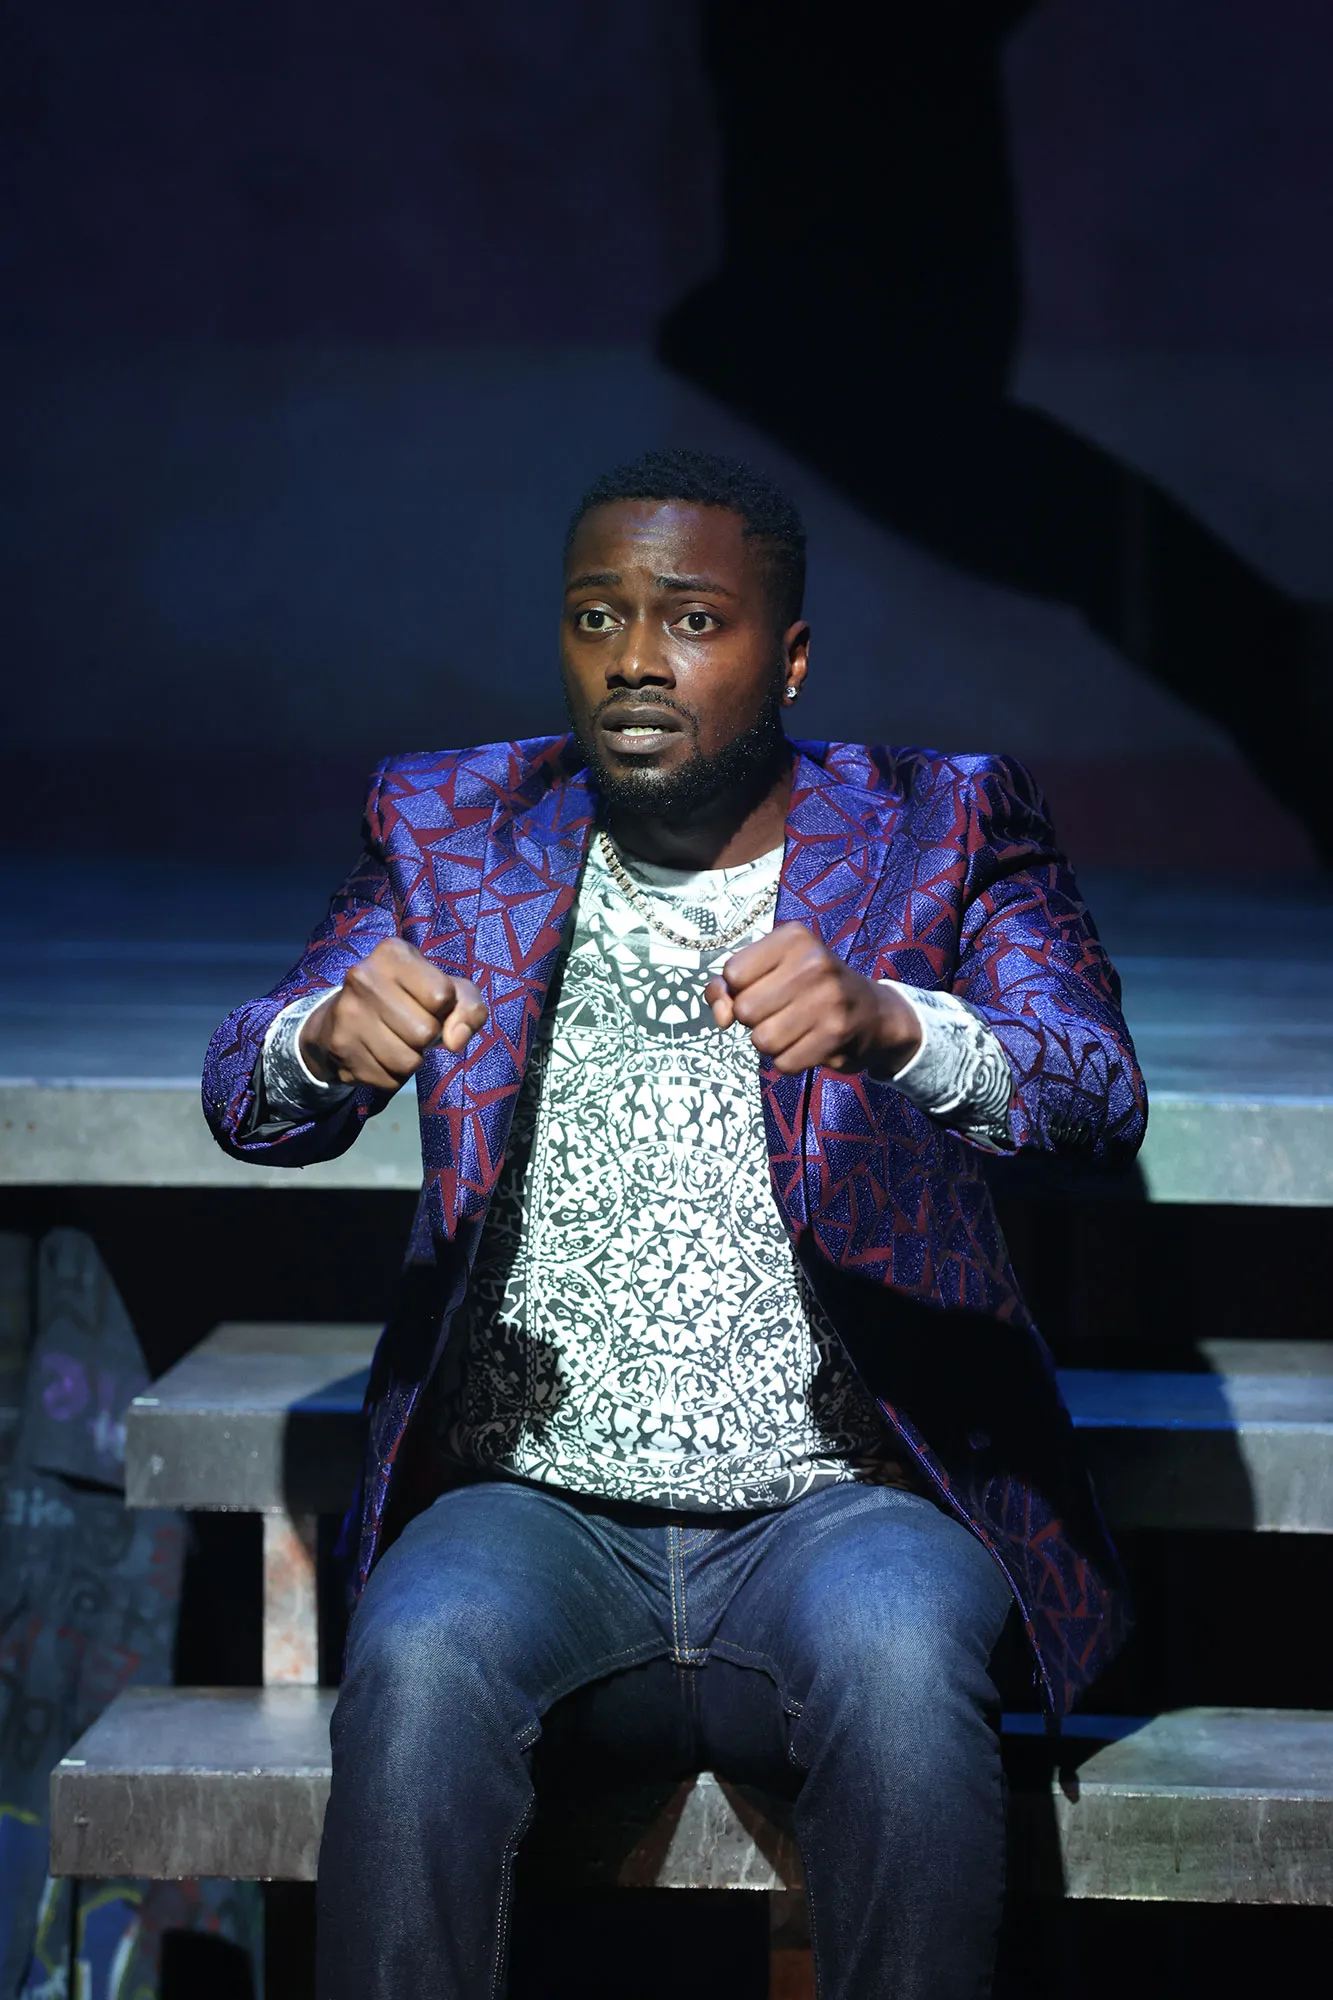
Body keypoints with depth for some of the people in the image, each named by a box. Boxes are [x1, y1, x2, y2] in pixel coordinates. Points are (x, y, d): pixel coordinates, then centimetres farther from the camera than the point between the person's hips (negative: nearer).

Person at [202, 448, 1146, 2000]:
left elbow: (1100, 1097, -11)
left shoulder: (943, 831, 4)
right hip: (538, 1507, 1)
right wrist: (327, 1042, -25)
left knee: (896, 1663, -34)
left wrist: (887, 1025, -34)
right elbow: (246, 1100, 1)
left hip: (843, 1504, -1)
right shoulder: (451, 832, 10)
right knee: (418, 1665, -30)